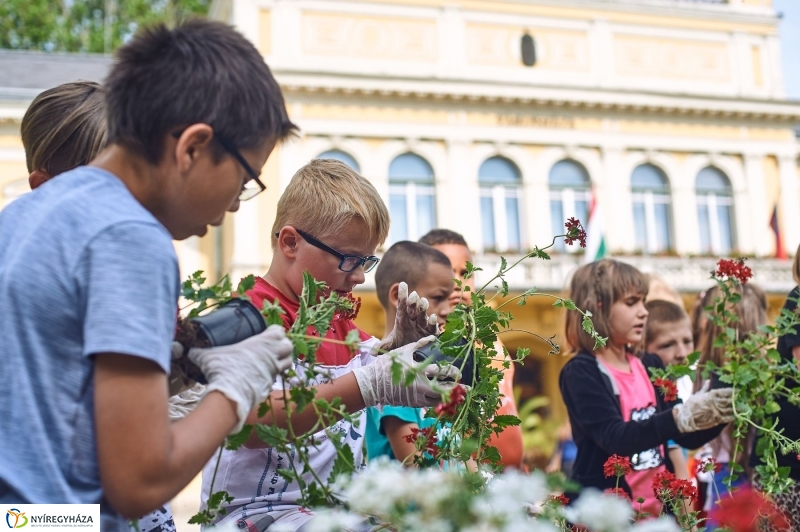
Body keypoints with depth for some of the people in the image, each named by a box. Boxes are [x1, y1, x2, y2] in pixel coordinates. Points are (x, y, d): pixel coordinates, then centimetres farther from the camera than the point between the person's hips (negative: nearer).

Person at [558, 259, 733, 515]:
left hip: (658, 510, 6)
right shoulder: (581, 373, -12)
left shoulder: (651, 366, 7)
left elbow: (688, 438, 7)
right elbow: (615, 438, -25)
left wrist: (719, 414, -11)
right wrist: (680, 417, -34)